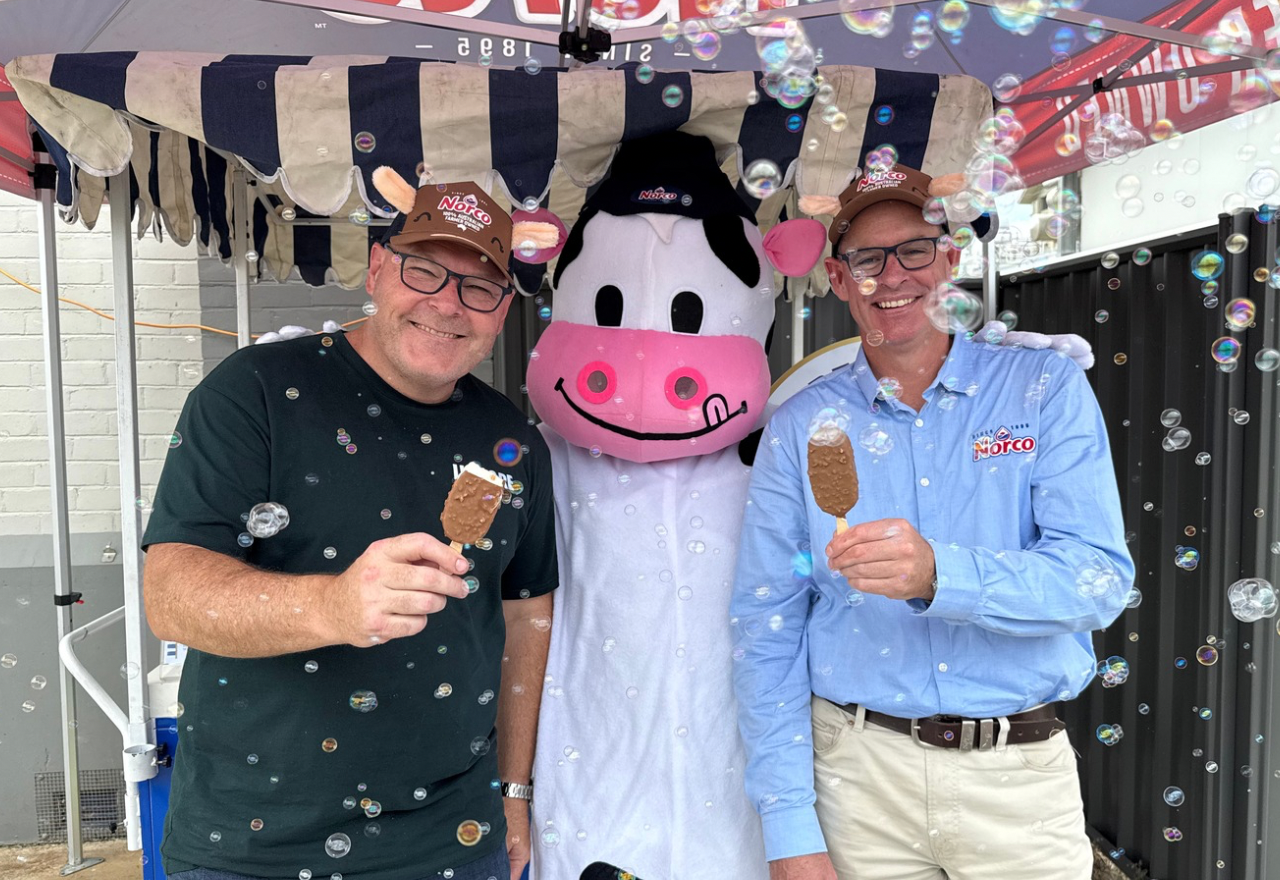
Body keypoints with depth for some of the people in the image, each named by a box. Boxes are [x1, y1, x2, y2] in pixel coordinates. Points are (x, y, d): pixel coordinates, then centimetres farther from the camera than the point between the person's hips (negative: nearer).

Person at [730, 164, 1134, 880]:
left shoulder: (1049, 389, -2)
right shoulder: (800, 430, -2)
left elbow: (1100, 578, -12)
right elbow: (767, 631, -3)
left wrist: (938, 575, -31)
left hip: (1023, 771, 0)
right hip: (860, 769, 0)